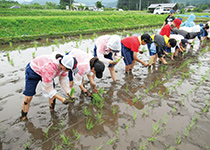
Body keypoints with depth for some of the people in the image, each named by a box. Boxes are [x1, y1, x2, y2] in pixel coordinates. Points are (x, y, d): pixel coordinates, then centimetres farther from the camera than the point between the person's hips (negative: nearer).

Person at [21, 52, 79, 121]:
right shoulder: (49, 68, -44)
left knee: (53, 91, -3)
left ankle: (52, 111, 19)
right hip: (33, 71, -6)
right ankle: (23, 117, 17)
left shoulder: (64, 64, -24)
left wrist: (69, 93, -15)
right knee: (28, 97, -4)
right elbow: (48, 88, -31)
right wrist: (62, 99, -28)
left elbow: (64, 80, -10)